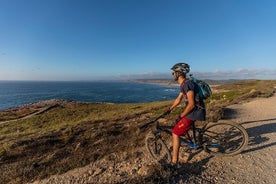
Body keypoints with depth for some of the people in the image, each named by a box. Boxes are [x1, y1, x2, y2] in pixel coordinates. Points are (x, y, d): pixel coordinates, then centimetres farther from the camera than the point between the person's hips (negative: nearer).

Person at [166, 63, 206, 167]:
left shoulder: (187, 84, -21)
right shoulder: (183, 84, 11)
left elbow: (191, 104, -25)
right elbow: (178, 99, 18)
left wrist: (180, 116, -16)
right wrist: (169, 110, 20)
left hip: (195, 112, -10)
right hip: (194, 110, 10)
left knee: (175, 133, -8)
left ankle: (174, 162, 0)